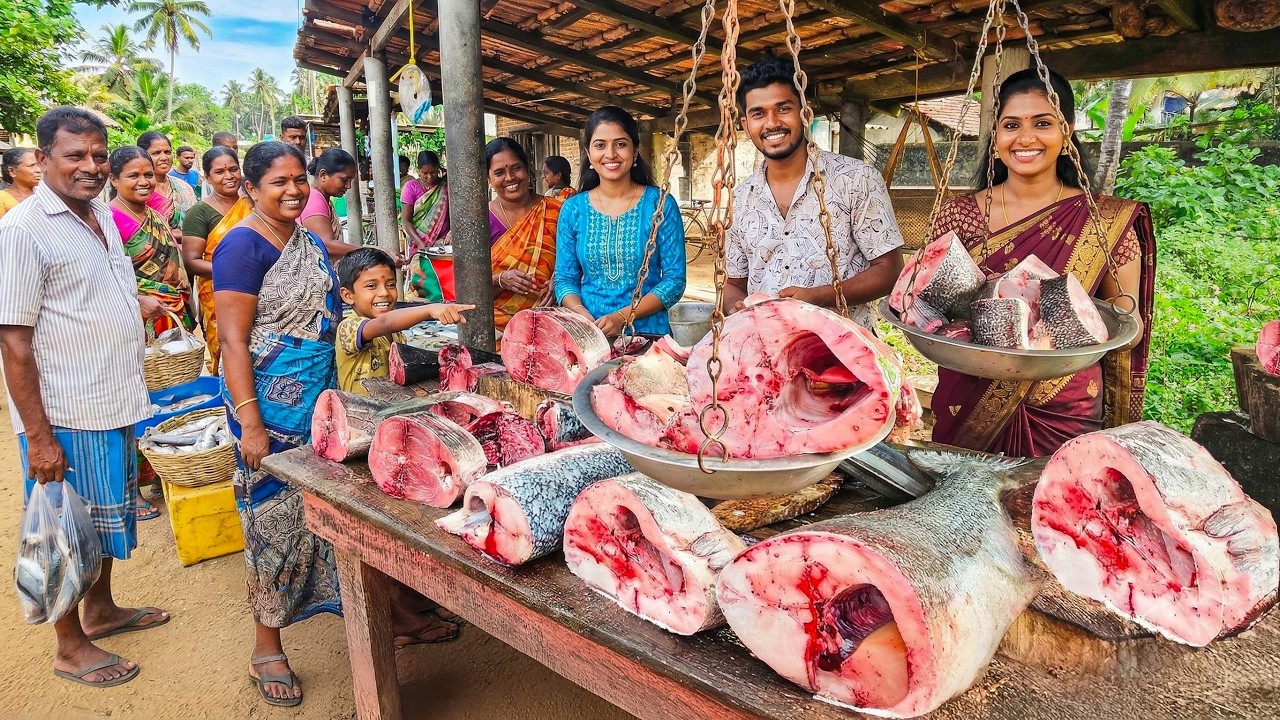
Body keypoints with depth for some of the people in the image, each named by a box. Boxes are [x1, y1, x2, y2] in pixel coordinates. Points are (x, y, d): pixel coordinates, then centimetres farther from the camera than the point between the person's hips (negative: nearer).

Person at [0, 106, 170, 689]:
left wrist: (138, 302, 7)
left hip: (114, 403, 8)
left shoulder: (100, 213, 7)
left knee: (104, 517, 22)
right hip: (64, 418, -8)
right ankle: (70, 648, 26)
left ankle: (101, 609, 42)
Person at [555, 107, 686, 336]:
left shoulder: (660, 204, 0)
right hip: (588, 336, 2)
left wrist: (623, 317, -13)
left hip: (648, 333, -1)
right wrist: (581, 313, -11)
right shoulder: (573, 209, 7)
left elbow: (674, 280, -2)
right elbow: (564, 278, 10)